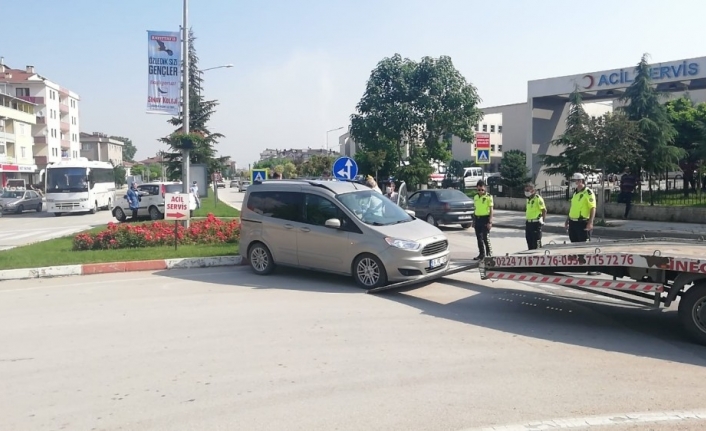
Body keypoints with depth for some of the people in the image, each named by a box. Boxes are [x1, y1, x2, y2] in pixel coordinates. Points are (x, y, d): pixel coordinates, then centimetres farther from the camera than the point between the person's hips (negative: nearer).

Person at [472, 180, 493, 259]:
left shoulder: (488, 197, -6)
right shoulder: (475, 197, 11)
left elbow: (491, 210, -8)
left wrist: (490, 222, -14)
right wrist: (473, 221, 16)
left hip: (485, 218, -6)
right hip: (477, 219, 6)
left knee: (485, 238, -7)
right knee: (479, 238, 10)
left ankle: (489, 254, 5)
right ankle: (481, 254, 20)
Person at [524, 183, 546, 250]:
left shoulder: (538, 198, -12)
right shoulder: (528, 199, 14)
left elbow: (544, 210, -12)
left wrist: (542, 220, -11)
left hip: (536, 223, -8)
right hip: (528, 223, 9)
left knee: (536, 241, -5)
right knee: (529, 240, 14)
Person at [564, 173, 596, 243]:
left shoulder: (588, 192, -9)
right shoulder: (575, 192, 15)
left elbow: (593, 208, -15)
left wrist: (590, 223, -22)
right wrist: (567, 220, 22)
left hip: (582, 223, -8)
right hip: (572, 222, 8)